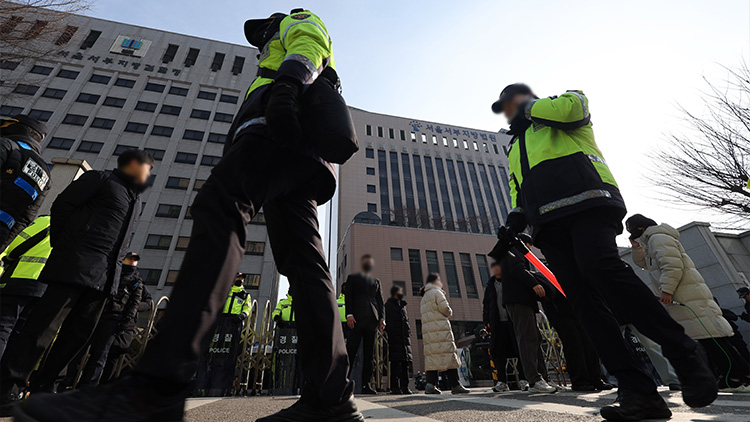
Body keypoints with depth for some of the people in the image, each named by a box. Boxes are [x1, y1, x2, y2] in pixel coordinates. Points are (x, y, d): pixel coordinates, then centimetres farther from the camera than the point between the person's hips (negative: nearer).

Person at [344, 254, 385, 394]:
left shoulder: (376, 281, 24)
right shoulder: (352, 278, 16)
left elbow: (380, 301, 16)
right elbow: (348, 297, 5)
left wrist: (382, 318, 2)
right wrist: (349, 315, -9)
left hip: (372, 320, 3)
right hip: (357, 319, -3)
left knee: (369, 354, 3)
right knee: (351, 351, -9)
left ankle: (366, 384, 7)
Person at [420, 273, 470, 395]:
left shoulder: (424, 297, 24)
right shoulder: (437, 292, -3)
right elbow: (445, 309, -11)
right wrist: (450, 313, 10)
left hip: (427, 330, 8)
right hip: (440, 328, -8)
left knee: (432, 355, 4)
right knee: (449, 354, -4)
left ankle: (430, 384, -3)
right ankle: (455, 385, -4)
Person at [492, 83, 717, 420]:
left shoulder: (563, 102, 23)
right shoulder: (515, 149, 36)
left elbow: (572, 106, -5)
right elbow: (520, 194, 31)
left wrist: (530, 108, 14)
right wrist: (513, 223, 11)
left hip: (587, 203, -5)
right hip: (549, 226, 6)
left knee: (599, 267, -30)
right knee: (585, 302, -7)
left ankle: (685, 355, -14)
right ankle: (640, 393, -6)